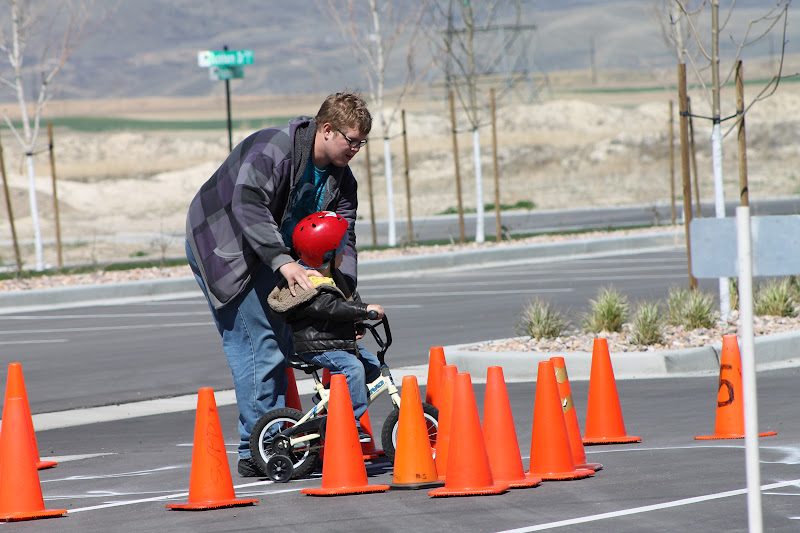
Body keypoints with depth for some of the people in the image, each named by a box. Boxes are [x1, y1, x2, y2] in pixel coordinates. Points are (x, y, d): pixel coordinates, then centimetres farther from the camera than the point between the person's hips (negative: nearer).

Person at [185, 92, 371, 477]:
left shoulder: (340, 178, 1)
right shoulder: (272, 150, -26)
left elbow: (342, 238, 1)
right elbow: (248, 206, -37)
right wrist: (283, 262, -46)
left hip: (268, 253, 9)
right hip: (220, 245, -9)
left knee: (282, 342, 7)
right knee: (257, 344, -15)